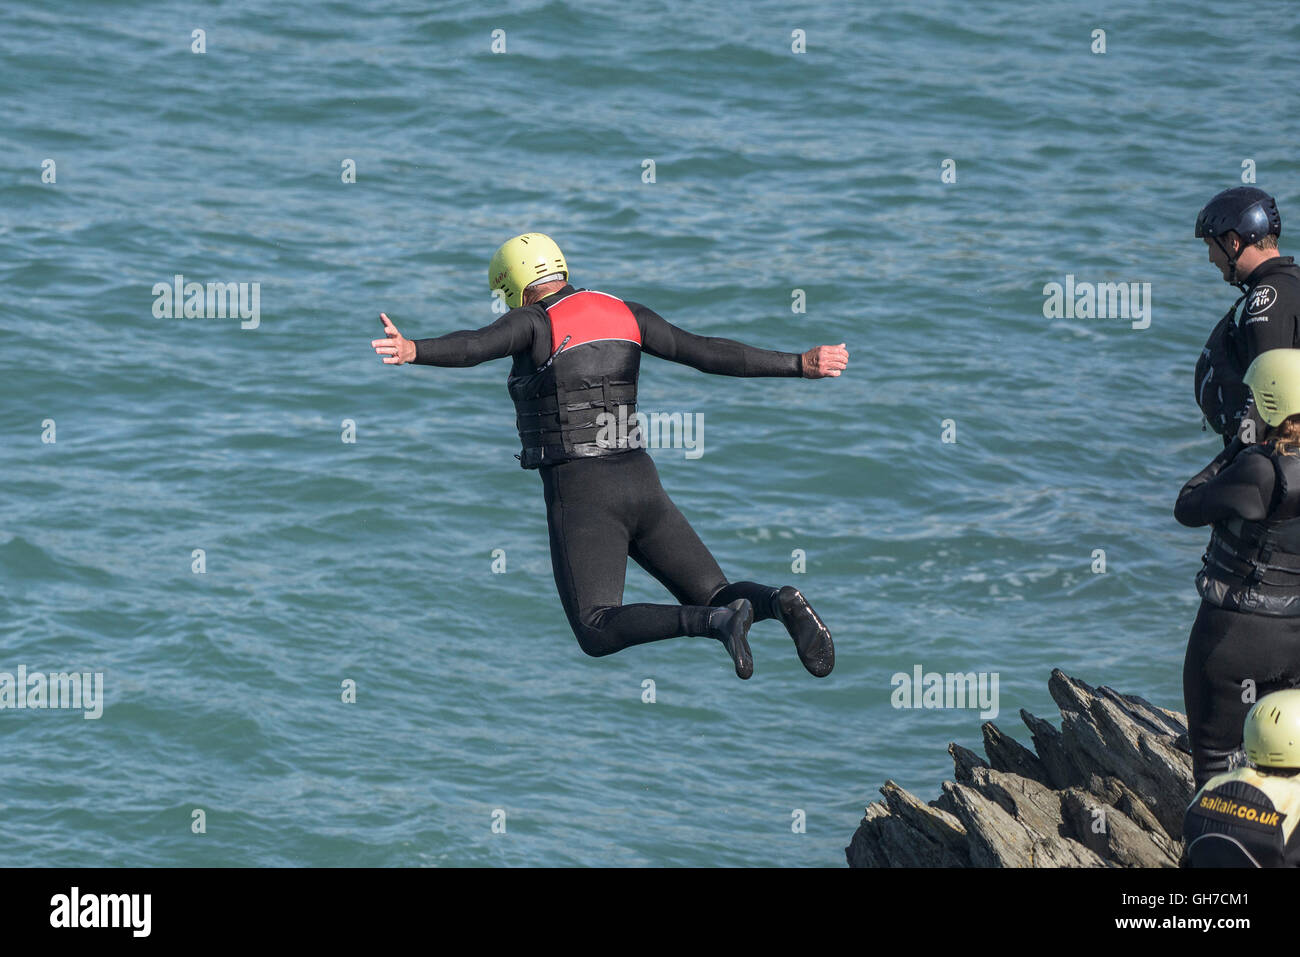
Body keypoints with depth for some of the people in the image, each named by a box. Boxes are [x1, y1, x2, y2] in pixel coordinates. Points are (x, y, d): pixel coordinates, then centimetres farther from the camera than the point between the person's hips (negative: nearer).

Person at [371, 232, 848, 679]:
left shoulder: (532, 322, -5)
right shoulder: (624, 314, 12)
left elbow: (474, 345, -26)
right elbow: (709, 352, 9)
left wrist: (411, 350, -45)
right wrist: (801, 365, 14)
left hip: (579, 493, -6)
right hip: (640, 481, 6)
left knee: (597, 634, -12)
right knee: (713, 596, 12)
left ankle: (718, 622, -34)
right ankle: (779, 603, -23)